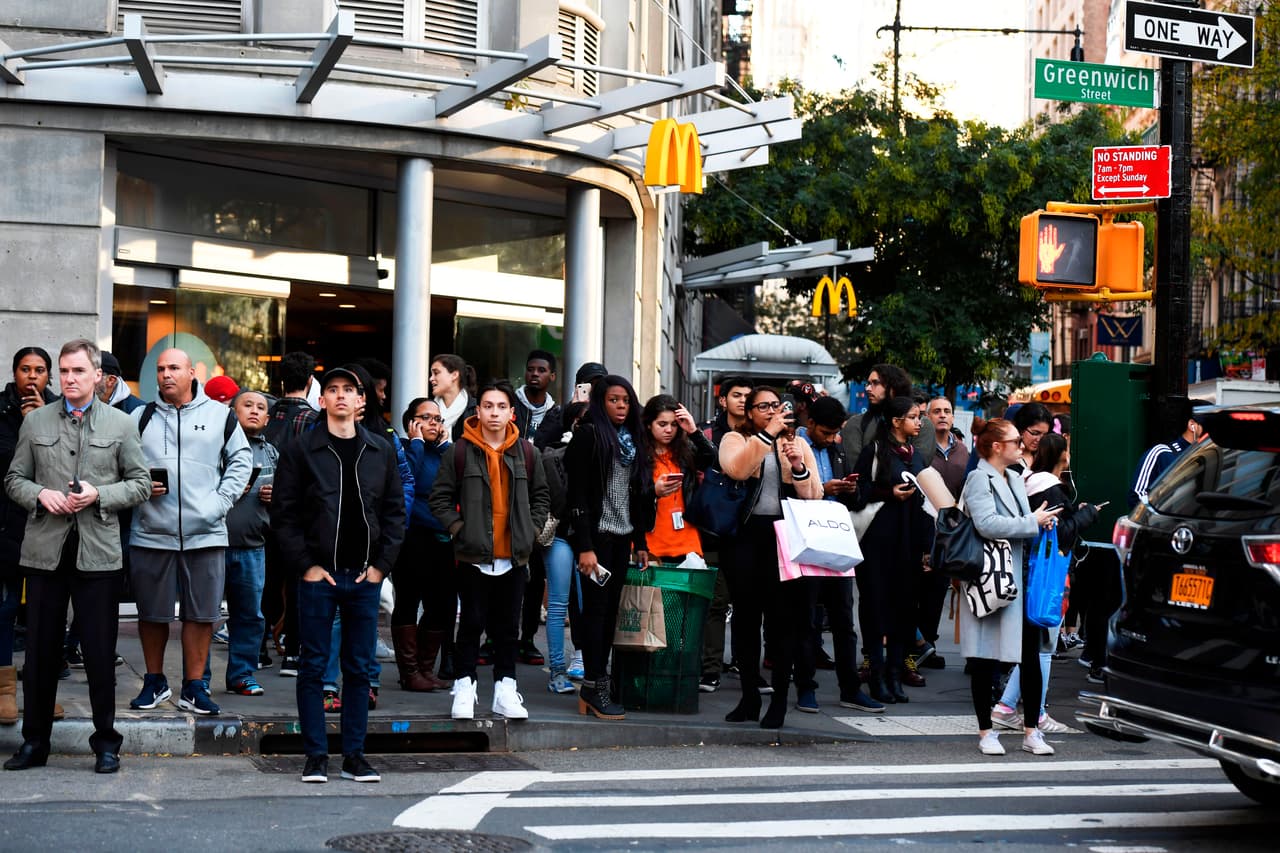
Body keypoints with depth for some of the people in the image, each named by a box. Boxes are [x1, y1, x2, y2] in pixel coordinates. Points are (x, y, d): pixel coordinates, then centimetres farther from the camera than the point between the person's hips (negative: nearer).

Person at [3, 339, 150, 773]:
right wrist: (40, 494, -9)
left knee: (100, 653, 2)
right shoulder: (36, 420, 9)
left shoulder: (120, 424, 5)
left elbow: (141, 483, 7)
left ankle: (106, 743, 12)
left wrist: (99, 495, -9)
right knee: (40, 651, 7)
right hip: (45, 550, 2)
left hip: (97, 552, -1)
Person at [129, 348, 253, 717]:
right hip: (151, 532, 1)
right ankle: (154, 682, 24)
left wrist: (220, 501, -4)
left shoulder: (220, 415, 5)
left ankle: (193, 687, 12)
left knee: (201, 613, 2)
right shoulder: (140, 418, 8)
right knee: (152, 613, 8)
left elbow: (241, 460, 7)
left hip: (205, 534, -1)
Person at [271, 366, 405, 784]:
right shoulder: (301, 450, 0)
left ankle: (354, 755, 13)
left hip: (366, 577, 3)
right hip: (319, 576, -3)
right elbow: (283, 513, -1)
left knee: (359, 669, 6)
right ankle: (316, 756, 7)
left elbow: (395, 511, 11)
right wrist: (305, 565, -8)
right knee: (313, 667, 1)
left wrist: (381, 564, 1)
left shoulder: (381, 451, 9)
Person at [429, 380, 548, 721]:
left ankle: (505, 687, 17)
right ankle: (464, 687, 12)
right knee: (472, 623, 2)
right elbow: (440, 497, -1)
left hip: (514, 556, 3)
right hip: (473, 555, -3)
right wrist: (459, 528, -10)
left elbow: (540, 496, 15)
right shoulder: (460, 451, -4)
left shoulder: (526, 452, 5)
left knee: (508, 626, 9)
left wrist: (531, 530, 4)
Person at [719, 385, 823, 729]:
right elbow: (736, 470, -15)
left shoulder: (797, 443, 14)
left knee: (782, 616, -5)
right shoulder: (735, 439, 9)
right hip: (745, 535, 0)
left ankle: (779, 700, 0)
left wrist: (798, 466, -8)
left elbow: (814, 498, 8)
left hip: (785, 537, 0)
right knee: (746, 613, 3)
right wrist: (767, 434, -18)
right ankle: (749, 696, 12)